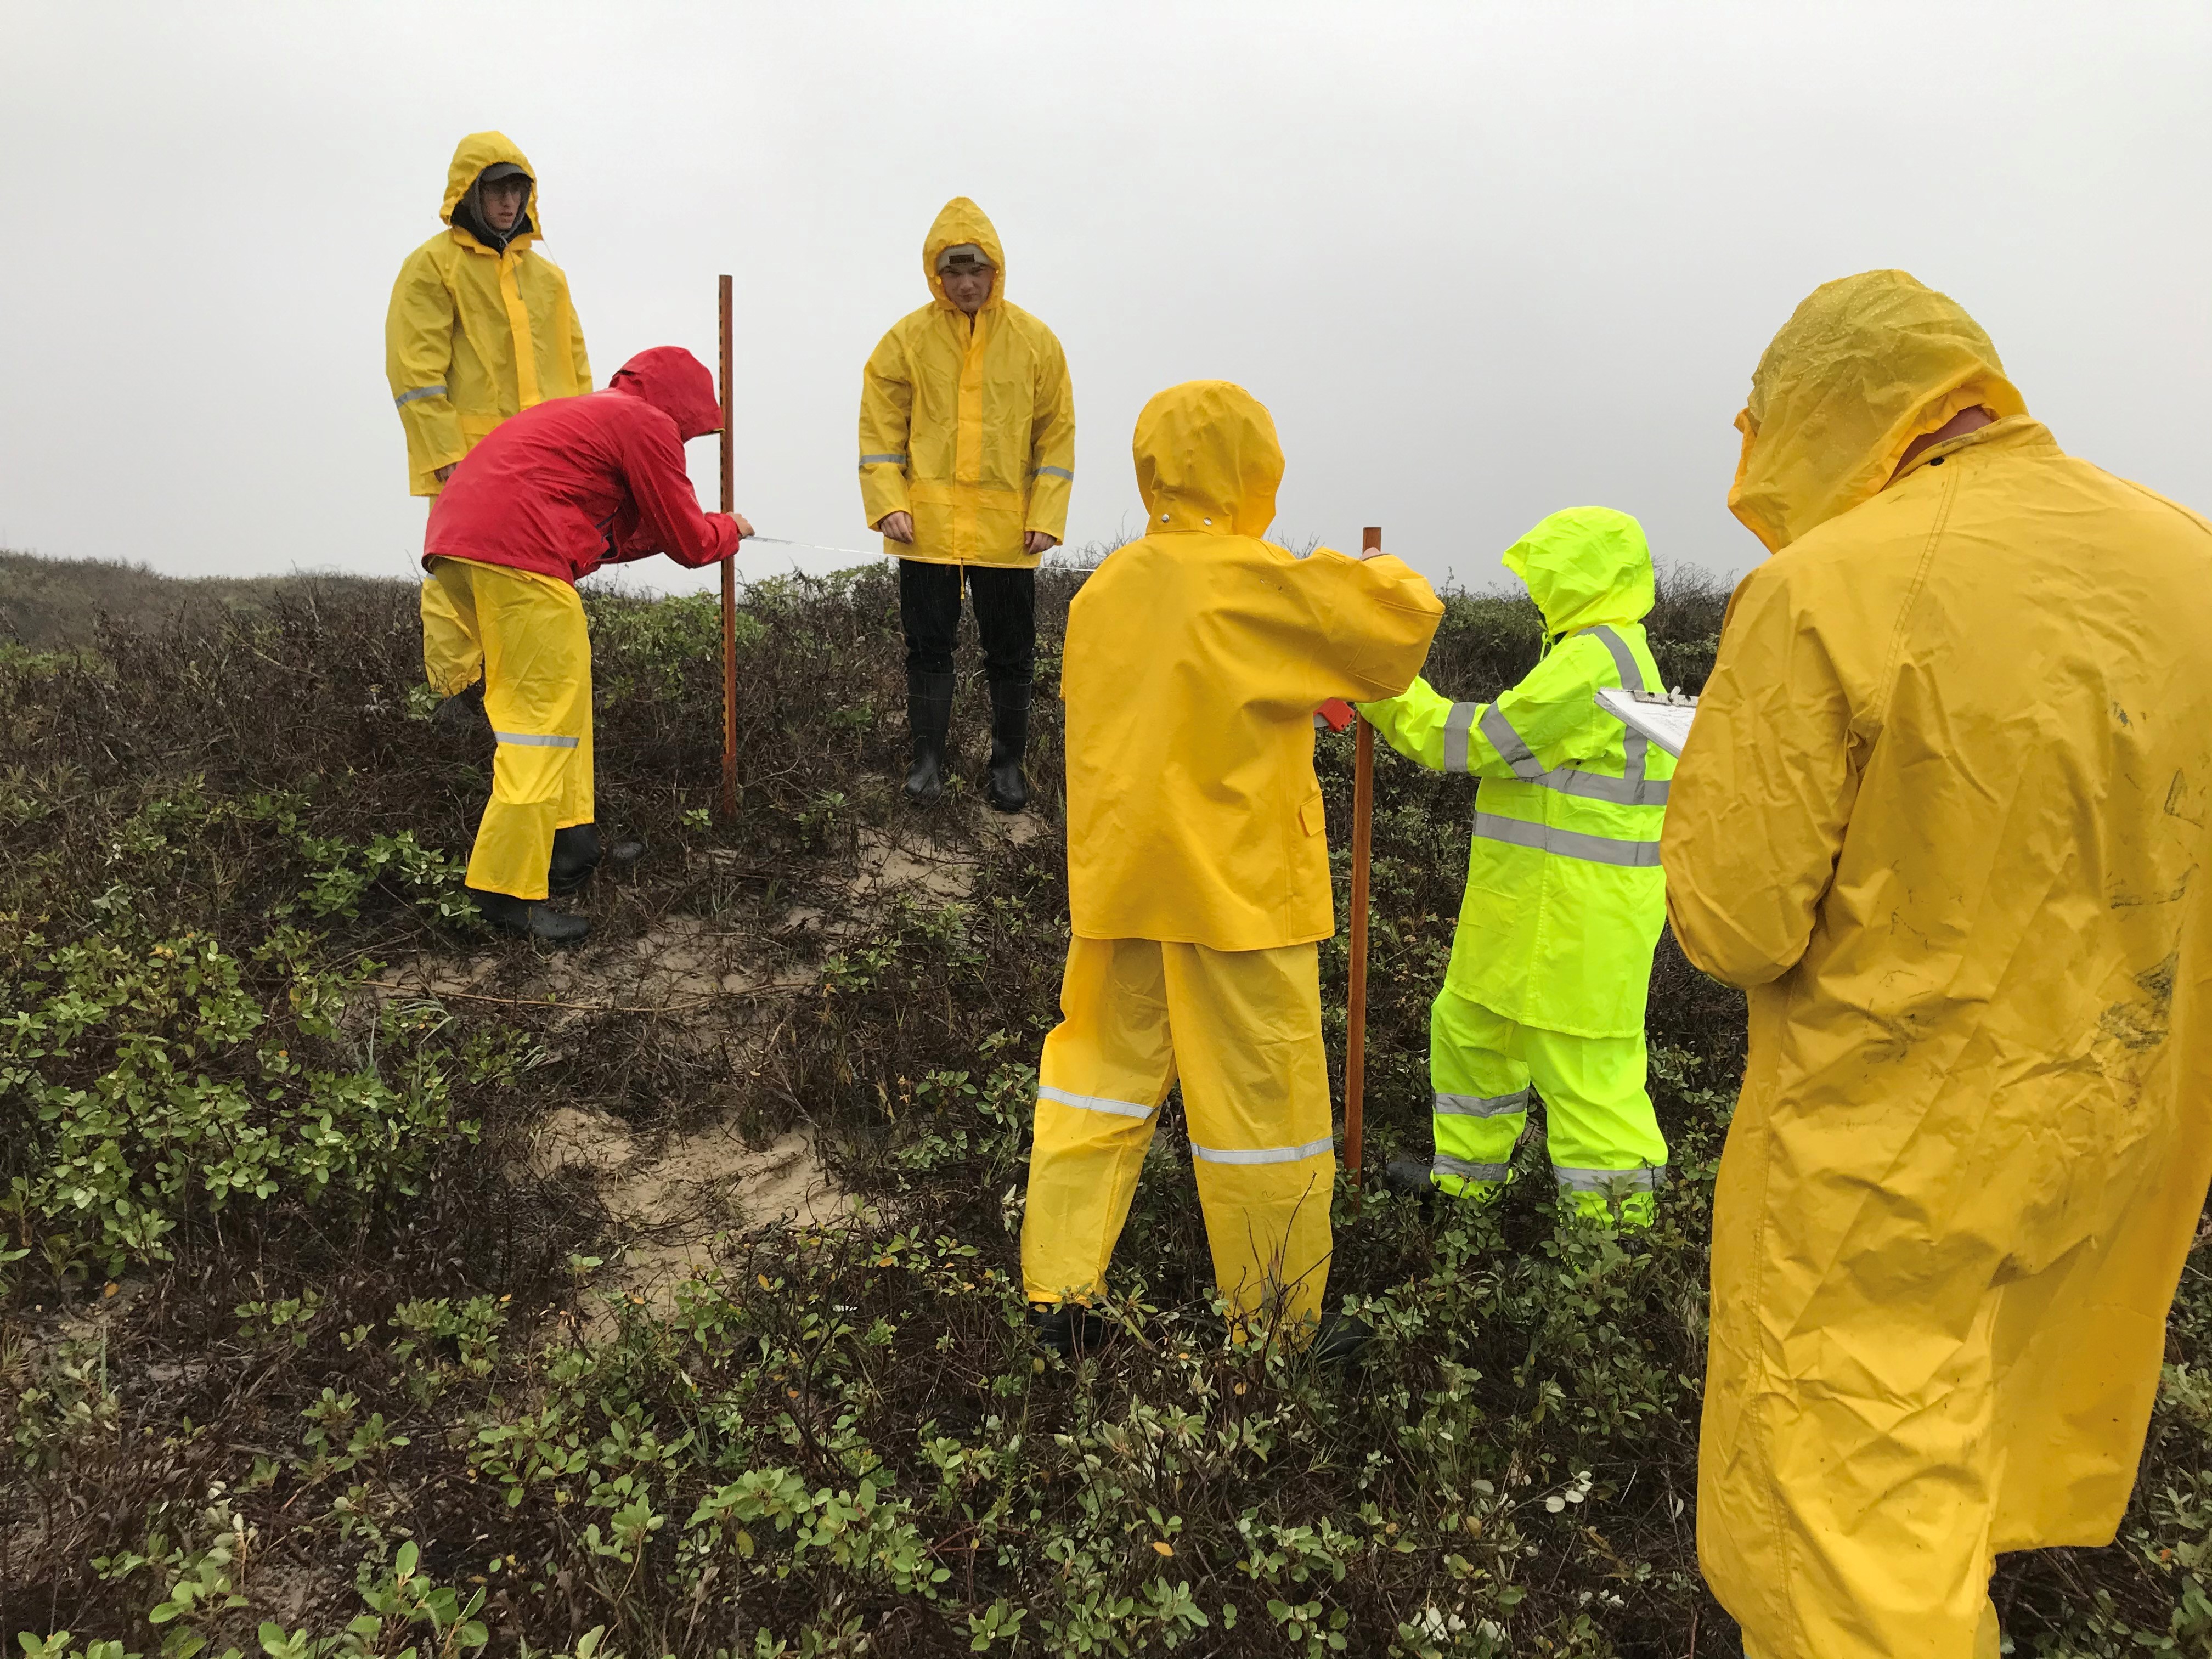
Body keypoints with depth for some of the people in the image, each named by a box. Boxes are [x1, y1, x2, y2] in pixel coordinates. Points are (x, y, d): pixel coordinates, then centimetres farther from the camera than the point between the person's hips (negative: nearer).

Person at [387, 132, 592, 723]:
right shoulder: (432, 265, 2)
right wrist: (445, 454, -14)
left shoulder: (547, 275, 20)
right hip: (467, 459, -5)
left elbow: (575, 369, 21)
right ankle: (458, 696, 3)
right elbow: (415, 370, -6)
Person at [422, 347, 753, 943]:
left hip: (451, 544, 10)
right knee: (549, 717, -7)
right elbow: (689, 543, 7)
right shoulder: (648, 425, 4)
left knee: (548, 697, 20)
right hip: (514, 555, -10)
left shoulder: (585, 415, 32)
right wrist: (728, 528, 27)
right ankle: (508, 889, -8)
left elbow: (608, 537, 30)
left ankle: (568, 840, 24)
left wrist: (699, 526, 31)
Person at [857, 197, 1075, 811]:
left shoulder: (1034, 340, 2)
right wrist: (888, 504, -10)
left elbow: (1057, 434, 3)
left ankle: (1007, 762, 23)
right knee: (928, 645, 7)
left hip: (1007, 530, 0)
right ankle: (928, 758, 19)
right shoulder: (907, 339, 0)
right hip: (926, 526, 0)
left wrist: (1047, 518, -5)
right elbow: (880, 429, 2)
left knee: (1010, 651, 8)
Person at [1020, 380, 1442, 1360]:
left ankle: (1058, 1287, 17)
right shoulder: (1262, 583, -13)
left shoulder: (1105, 587, 6)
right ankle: (1281, 1324, 21)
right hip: (1238, 885, -5)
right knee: (1263, 1099, 7)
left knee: (1102, 1072, 15)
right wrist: (1383, 575, 14)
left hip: (1119, 881, 6)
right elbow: (1401, 620, -8)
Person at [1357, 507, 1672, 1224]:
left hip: (1579, 914, -11)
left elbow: (1490, 740, -17)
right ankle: (1470, 1172, 37)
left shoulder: (1598, 658, -18)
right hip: (1539, 901, 11)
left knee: (1581, 1059, -1)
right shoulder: (1596, 653, 17)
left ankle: (1614, 1211, 13)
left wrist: (1389, 695, -10)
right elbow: (1517, 750, 18)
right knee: (1472, 1024, 22)